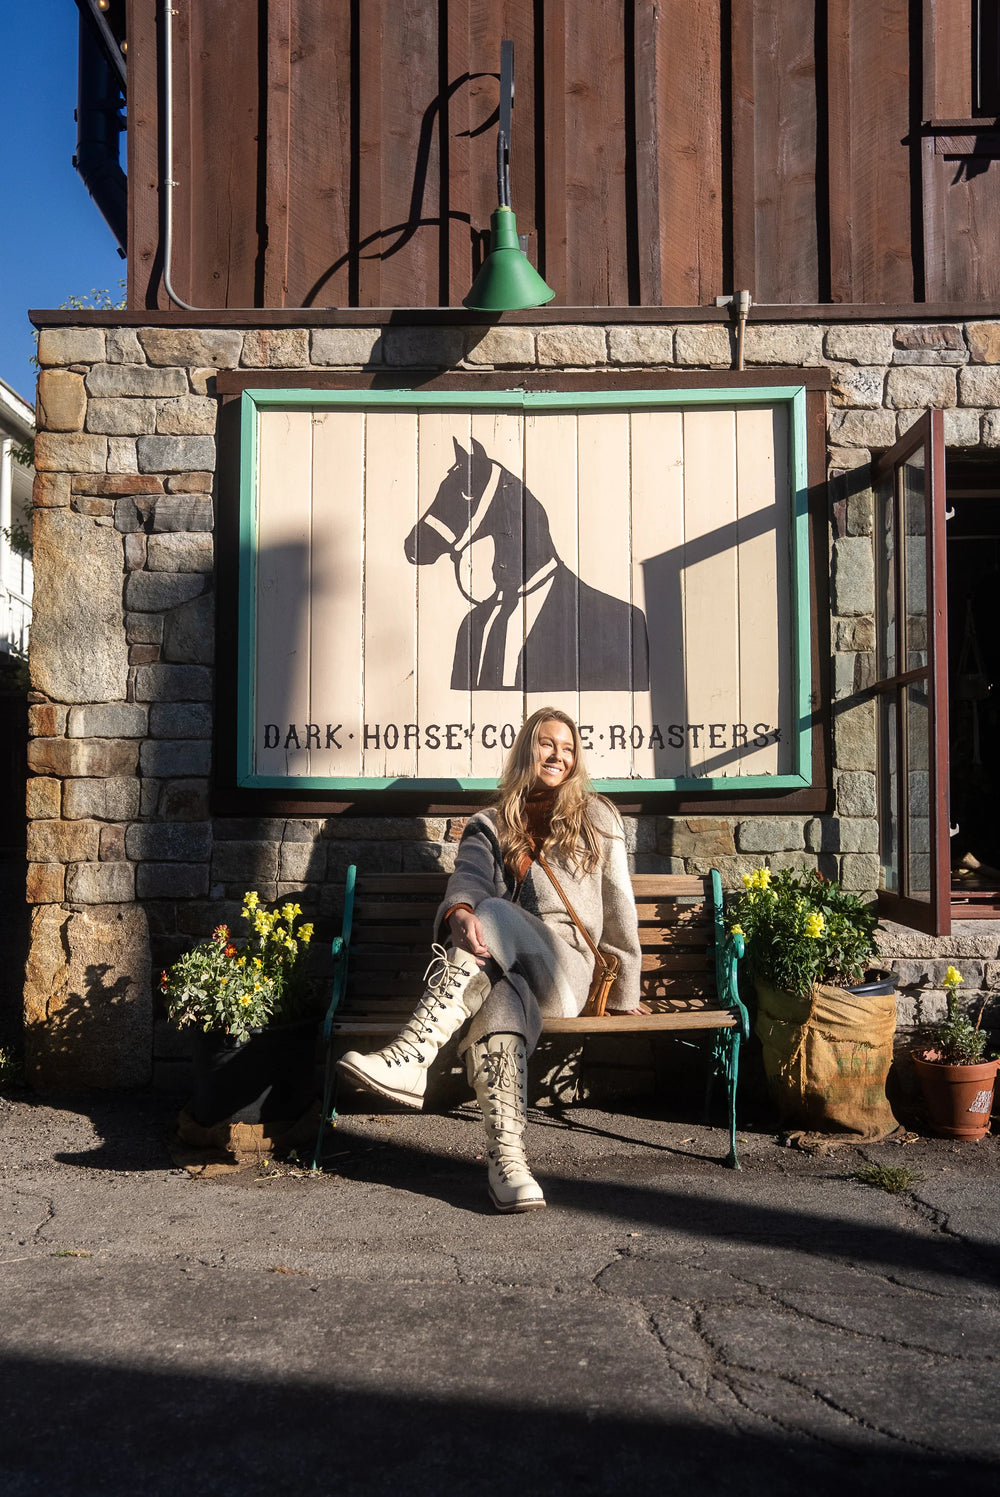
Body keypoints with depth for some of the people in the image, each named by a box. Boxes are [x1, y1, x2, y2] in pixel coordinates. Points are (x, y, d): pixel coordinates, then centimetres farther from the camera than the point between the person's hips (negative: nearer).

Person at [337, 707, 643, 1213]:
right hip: (504, 966, 2)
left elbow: (617, 905, 14)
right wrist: (460, 913, -28)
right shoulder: (489, 826, 18)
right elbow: (467, 879, -3)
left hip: (566, 970, -1)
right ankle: (506, 1156, -47)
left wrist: (625, 992, 11)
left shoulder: (596, 818, 16)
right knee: (504, 999, -37)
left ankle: (410, 1058, -45)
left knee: (493, 914, -33)